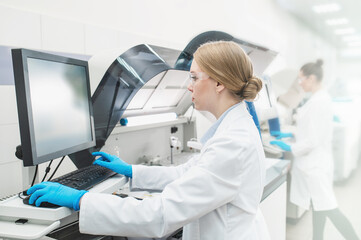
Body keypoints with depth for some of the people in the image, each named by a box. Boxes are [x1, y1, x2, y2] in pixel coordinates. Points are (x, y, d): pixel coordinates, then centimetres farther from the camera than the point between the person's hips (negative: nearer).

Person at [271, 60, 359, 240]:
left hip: (316, 164, -10)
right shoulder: (317, 98, 9)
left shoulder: (319, 101, -21)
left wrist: (290, 148, -11)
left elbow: (314, 139, -22)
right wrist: (289, 135, 15)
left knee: (329, 208, 0)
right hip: (312, 163, 10)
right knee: (317, 206, 18)